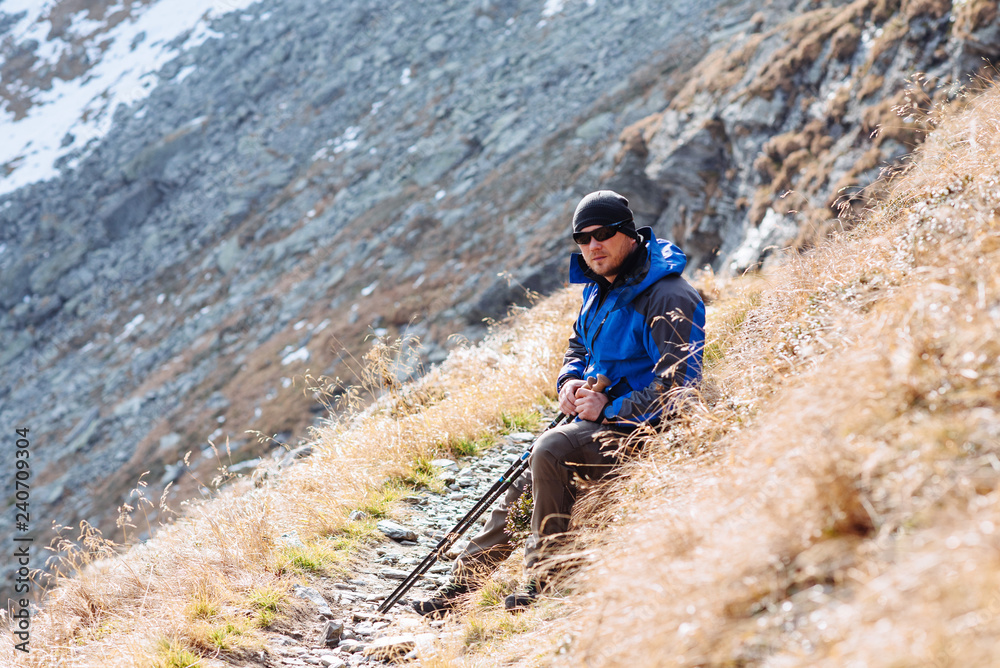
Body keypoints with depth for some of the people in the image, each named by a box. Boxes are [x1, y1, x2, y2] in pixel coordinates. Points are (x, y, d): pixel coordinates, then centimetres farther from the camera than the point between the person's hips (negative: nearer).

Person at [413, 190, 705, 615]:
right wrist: (569, 381, 1)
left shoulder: (667, 298, -18)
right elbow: (579, 346, 24)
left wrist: (610, 408, -24)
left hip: (639, 427, -9)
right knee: (526, 480, 3)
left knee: (550, 451, -28)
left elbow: (677, 384, -22)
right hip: (600, 417, 9)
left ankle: (542, 582, -20)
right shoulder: (602, 288, 11)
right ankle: (464, 581, 9)